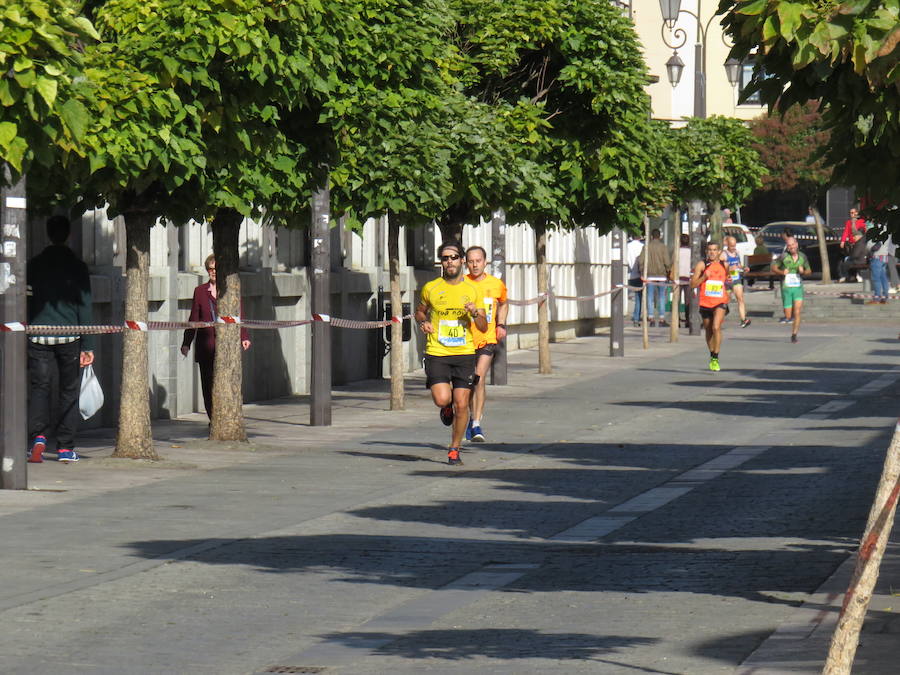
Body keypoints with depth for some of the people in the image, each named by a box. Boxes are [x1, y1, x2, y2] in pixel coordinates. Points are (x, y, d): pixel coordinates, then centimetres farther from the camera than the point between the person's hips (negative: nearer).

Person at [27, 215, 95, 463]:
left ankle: (38, 437, -17)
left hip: (38, 337, 1)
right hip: (69, 338, -1)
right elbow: (85, 306, -2)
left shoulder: (34, 265, 5)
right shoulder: (77, 266, 0)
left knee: (38, 387, 4)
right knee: (69, 390, 8)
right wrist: (88, 345, -1)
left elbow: (26, 303, 9)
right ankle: (65, 447, 8)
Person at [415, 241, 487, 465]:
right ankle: (446, 409, 22)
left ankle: (454, 449, 15)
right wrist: (423, 322, 0)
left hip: (464, 354, 1)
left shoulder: (473, 290, 6)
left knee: (461, 405, -2)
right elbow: (420, 311, 22)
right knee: (442, 399, -17)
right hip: (437, 354, -1)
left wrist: (475, 314, -12)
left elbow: (484, 328, 9)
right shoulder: (431, 288, 3)